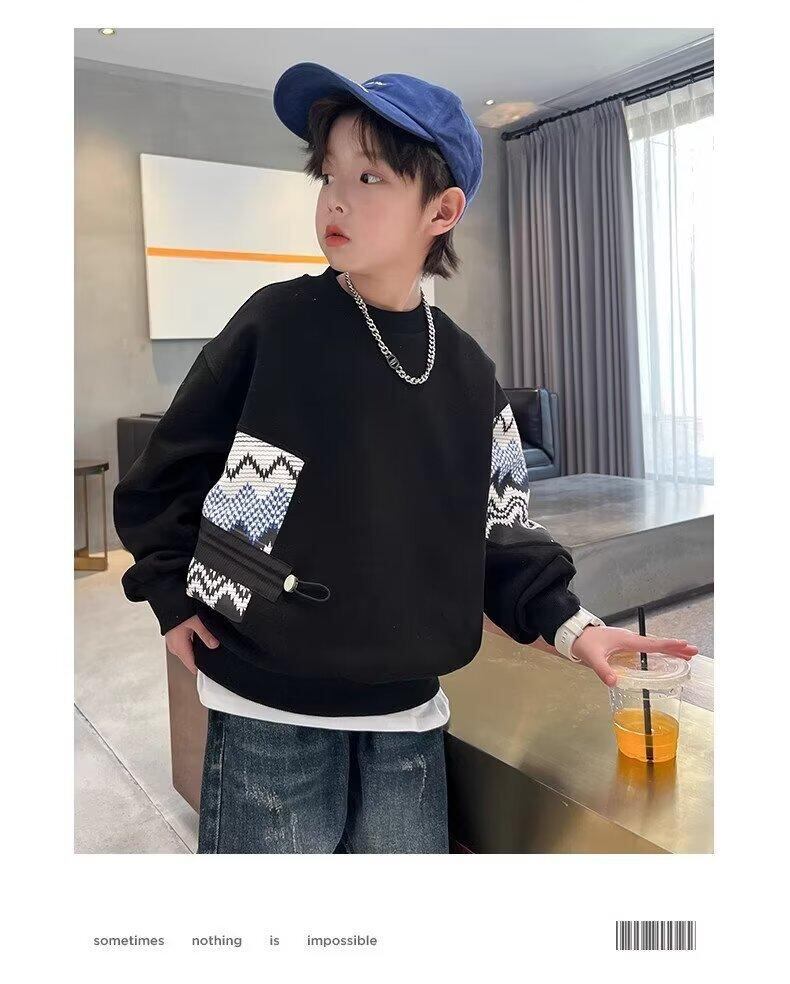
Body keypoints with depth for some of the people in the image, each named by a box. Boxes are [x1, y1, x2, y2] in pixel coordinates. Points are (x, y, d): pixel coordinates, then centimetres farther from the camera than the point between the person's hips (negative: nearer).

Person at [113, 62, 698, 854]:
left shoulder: (469, 373, 0)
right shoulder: (276, 322, -9)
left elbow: (499, 532, 4)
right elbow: (168, 468, 0)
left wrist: (567, 625, -6)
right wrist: (173, 595, -4)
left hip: (406, 716, 3)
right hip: (269, 711, -2)